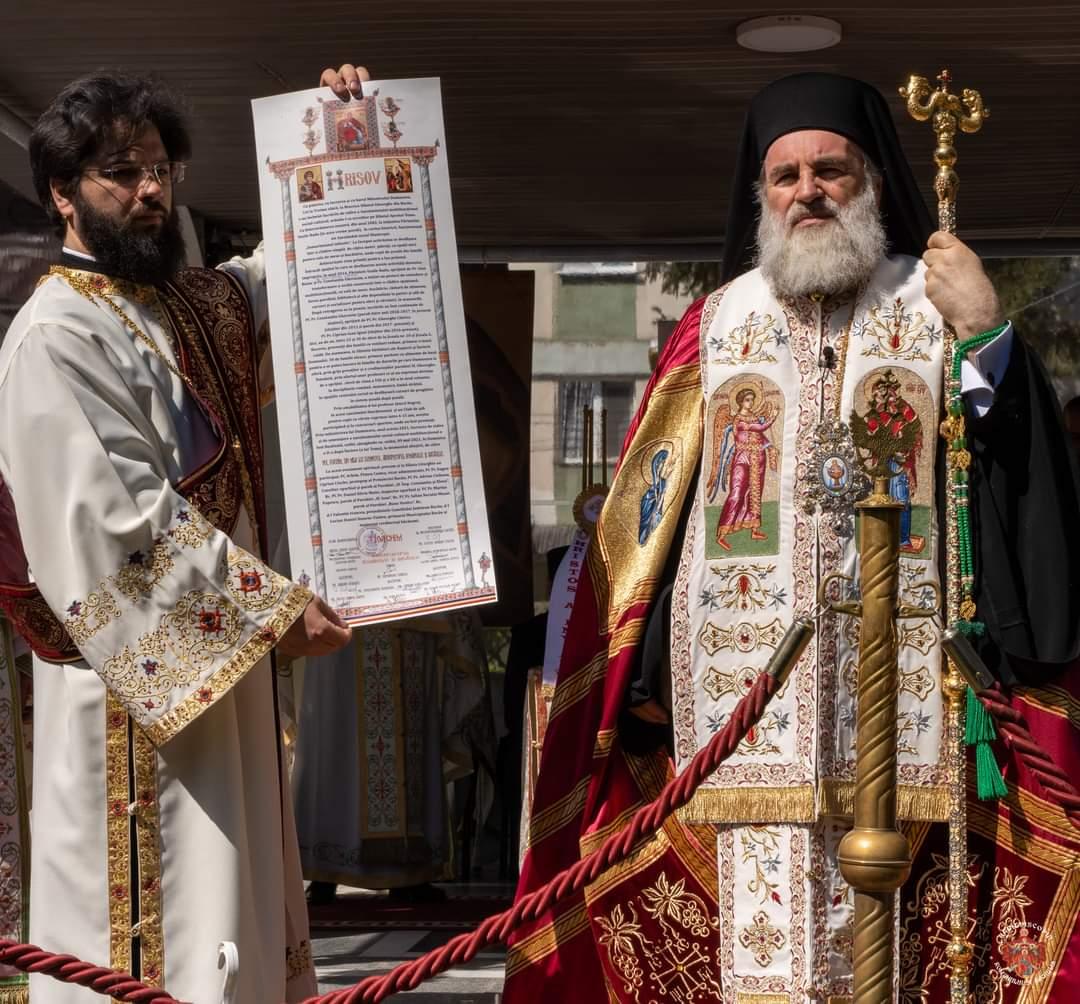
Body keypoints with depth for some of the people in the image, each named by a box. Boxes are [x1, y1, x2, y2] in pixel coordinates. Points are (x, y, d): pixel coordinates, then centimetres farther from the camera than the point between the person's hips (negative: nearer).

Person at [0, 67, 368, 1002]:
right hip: (137, 682, -9)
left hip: (218, 663, 9)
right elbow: (124, 524, -20)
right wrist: (274, 609, -18)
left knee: (231, 911, 12)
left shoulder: (199, 305, 13)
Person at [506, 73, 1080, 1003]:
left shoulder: (937, 301, 7)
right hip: (745, 682, 2)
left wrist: (988, 339, -17)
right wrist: (640, 678, 7)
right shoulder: (718, 324, 12)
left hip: (898, 675, -1)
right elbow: (651, 512, 12)